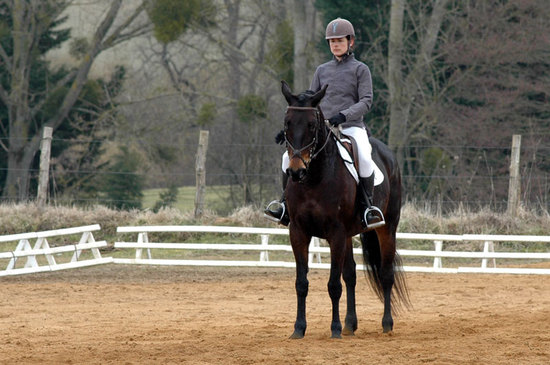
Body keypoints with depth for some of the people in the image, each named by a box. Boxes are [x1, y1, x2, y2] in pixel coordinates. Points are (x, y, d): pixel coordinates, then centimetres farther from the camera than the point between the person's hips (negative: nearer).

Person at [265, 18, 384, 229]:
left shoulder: (360, 69, 5)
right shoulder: (322, 71, 16)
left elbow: (366, 101, -4)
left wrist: (344, 115, -21)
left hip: (351, 126, -4)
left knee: (364, 158, -34)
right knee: (290, 155, -16)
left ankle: (366, 206, -18)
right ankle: (285, 205, -5)